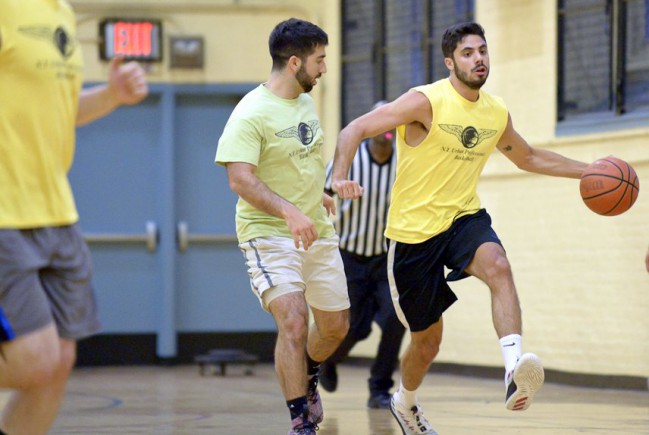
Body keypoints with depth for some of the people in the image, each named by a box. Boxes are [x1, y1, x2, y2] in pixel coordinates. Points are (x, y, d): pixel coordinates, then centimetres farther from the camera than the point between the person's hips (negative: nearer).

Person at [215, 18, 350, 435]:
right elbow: (240, 179, -28)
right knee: (294, 322, -22)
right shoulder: (252, 113, -18)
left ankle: (307, 378, 45)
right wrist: (290, 212, -37)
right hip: (269, 233, -8)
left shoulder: (307, 103, 8)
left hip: (318, 232, 8)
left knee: (336, 325, 14)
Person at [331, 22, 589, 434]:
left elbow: (527, 157, 23)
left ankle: (515, 369, -48)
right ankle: (405, 402, 40)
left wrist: (587, 171, 15)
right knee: (428, 341, 7)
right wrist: (340, 177, -35)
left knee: (499, 266, -33)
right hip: (414, 230, -3)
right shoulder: (426, 102, -15)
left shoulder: (497, 114, 3)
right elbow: (355, 130, -17)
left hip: (465, 218, 3)